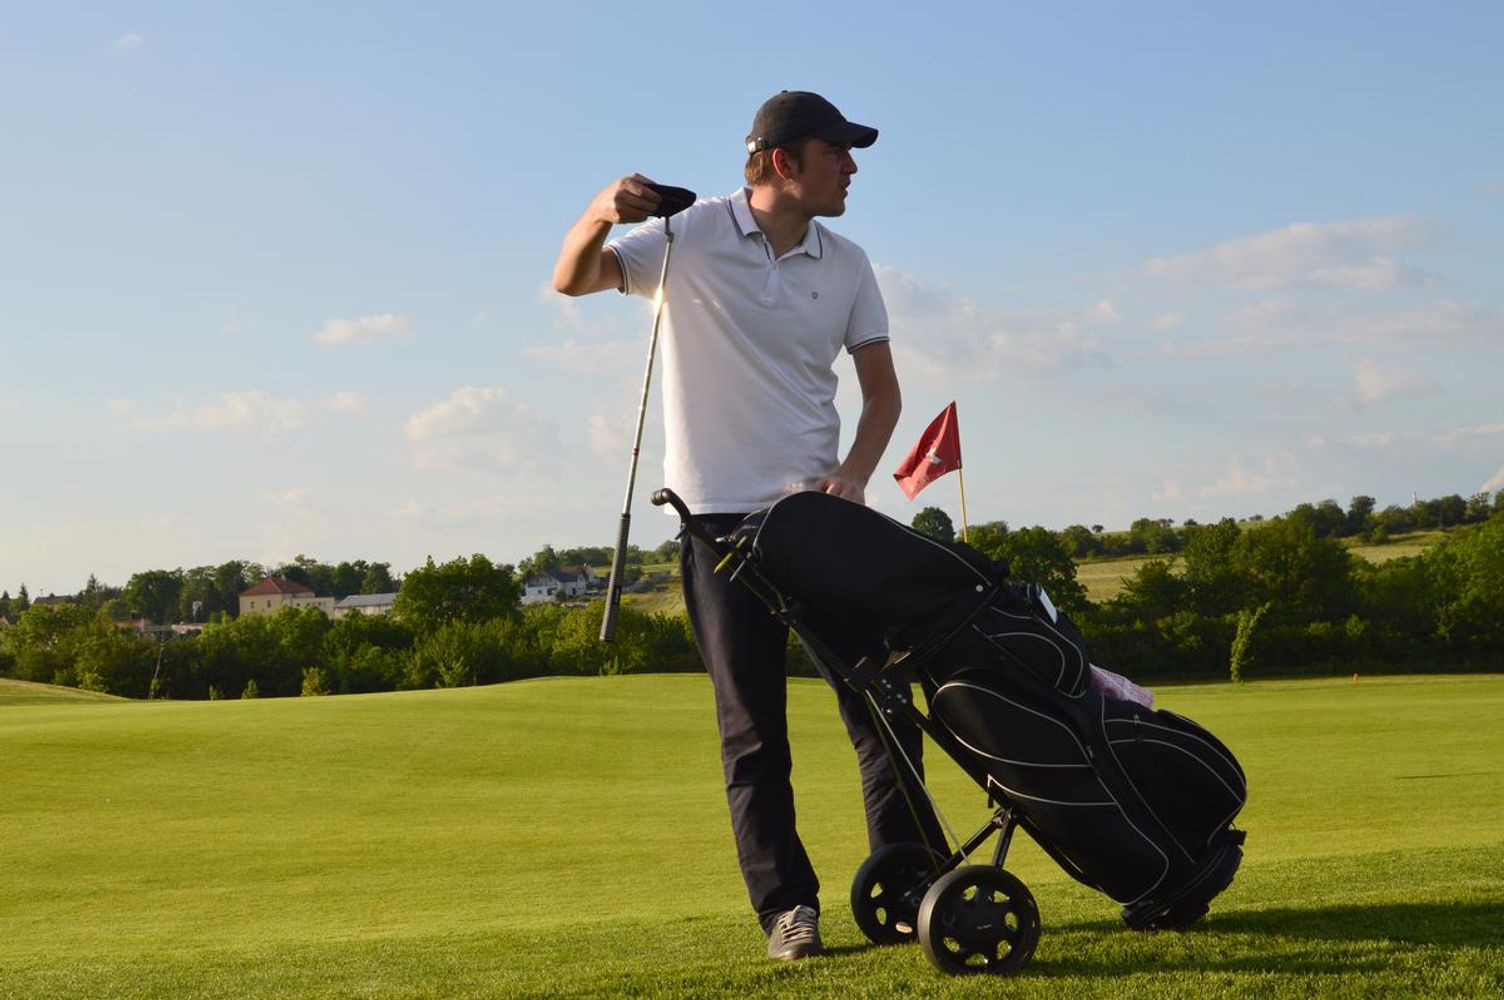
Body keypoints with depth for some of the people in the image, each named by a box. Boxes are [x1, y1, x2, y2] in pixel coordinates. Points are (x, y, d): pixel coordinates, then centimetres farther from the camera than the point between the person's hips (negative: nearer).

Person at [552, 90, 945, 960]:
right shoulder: (690, 239, -4)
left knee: (880, 700, 2)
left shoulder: (846, 266, 6)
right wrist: (599, 215, -31)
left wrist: (855, 474, -9)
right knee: (752, 725, 2)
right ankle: (786, 905, 8)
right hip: (722, 513, -3)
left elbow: (882, 390, 9)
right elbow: (572, 280, -9)